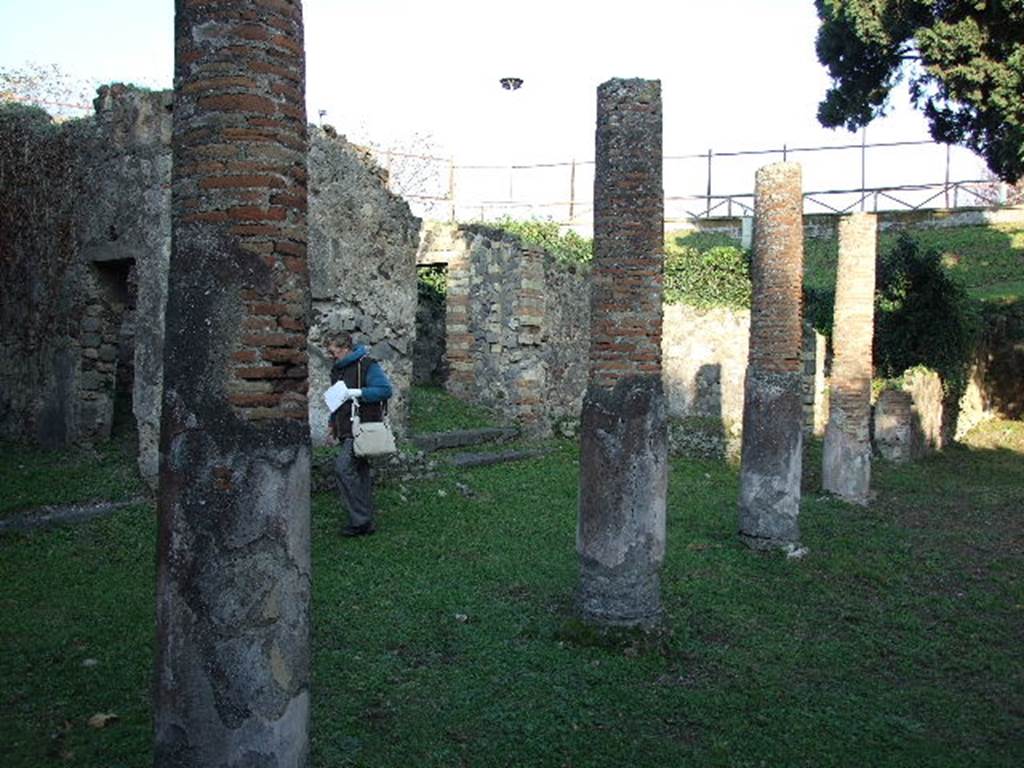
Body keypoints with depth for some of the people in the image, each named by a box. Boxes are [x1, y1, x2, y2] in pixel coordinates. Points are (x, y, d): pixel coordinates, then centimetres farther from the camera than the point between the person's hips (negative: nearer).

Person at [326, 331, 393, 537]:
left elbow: (385, 389, -19)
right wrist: (332, 422, 21)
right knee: (358, 473, 11)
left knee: (343, 467, -19)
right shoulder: (337, 369, 18)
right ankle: (365, 521, 18)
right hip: (346, 432, 9)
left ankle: (361, 520, -13)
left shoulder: (367, 365, -10)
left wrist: (357, 392, -22)